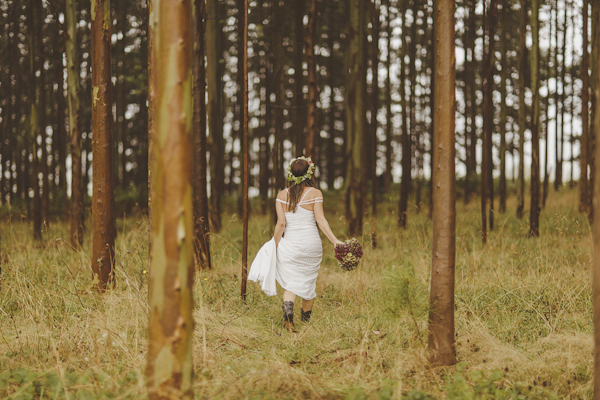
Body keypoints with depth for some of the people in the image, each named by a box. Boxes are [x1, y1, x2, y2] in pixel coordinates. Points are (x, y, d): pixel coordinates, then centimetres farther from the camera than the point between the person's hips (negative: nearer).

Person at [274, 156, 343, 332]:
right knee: (309, 281, 17)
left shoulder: (282, 195, 1)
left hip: (289, 243, 0)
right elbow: (321, 220, -11)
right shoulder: (315, 193, -3)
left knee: (290, 283, 2)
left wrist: (275, 244, 6)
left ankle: (288, 306, -28)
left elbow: (281, 223, -3)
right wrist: (335, 241, -13)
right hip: (311, 243, 0)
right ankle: (306, 317, 30)